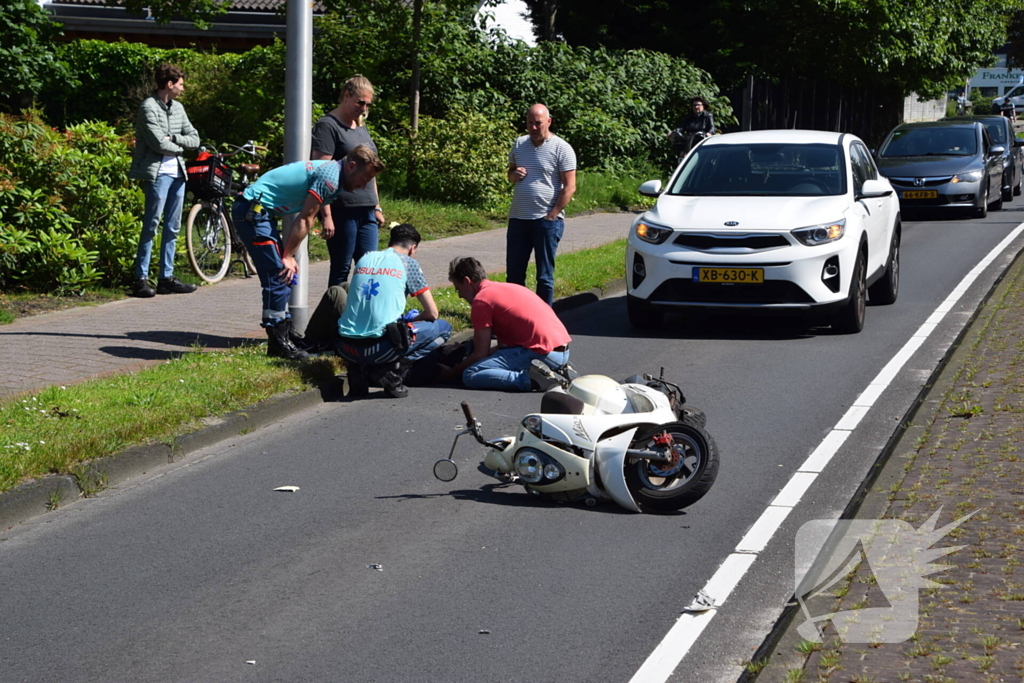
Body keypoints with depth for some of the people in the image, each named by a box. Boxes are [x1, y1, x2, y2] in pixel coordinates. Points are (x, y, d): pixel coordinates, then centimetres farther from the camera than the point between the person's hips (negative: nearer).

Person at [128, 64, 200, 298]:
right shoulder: (149, 107, -9)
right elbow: (159, 143, -17)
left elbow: (194, 139, 12)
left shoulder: (177, 108, 15)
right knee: (152, 226, -9)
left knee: (172, 227, 9)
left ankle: (166, 277, 14)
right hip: (157, 172, -8)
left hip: (177, 173, 8)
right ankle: (141, 279, -7)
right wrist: (180, 146, 0)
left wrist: (173, 138, -5)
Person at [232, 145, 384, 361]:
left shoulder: (329, 170, 15)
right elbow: (304, 221, -14)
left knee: (285, 277, 12)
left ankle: (283, 338, 17)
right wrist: (288, 256, -8)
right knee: (278, 276, -10)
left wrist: (288, 256, 10)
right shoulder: (330, 178, -16)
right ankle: (278, 344, -6)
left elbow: (304, 220, 15)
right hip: (252, 211, -11)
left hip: (258, 211, 11)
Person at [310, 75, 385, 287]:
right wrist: (326, 215, -21)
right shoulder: (327, 126, -8)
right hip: (342, 211, -8)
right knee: (341, 269, -2)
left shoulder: (360, 127, 18)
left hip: (366, 211, 8)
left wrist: (377, 207, 21)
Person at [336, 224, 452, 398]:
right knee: (443, 327, 10)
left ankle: (359, 370, 11)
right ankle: (392, 371, -4)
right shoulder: (407, 262, 4)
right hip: (380, 347, -6)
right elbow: (432, 313, 5)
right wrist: (410, 321, 26)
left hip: (346, 348, 6)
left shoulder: (364, 259, 19)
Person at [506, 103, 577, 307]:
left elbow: (569, 187, -10)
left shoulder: (561, 149, -7)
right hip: (518, 218, 6)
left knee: (544, 276, 2)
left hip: (546, 221, -5)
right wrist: (514, 175, -2)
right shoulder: (519, 144, 11)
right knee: (514, 274, 8)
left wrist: (552, 216, -15)